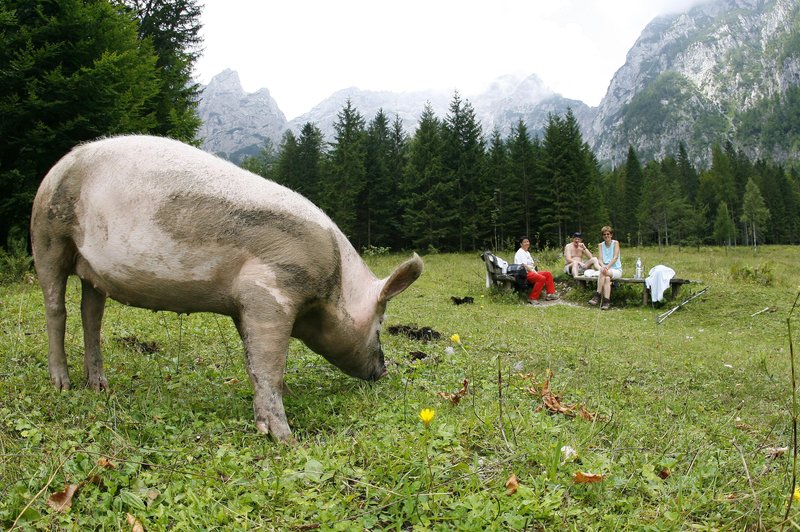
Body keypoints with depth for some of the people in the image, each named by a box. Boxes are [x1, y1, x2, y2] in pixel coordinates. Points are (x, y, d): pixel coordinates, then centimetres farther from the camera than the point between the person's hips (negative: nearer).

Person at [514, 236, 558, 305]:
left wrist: (535, 271, 2)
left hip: (530, 271, 10)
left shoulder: (527, 252, 23)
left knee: (548, 274, 5)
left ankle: (550, 293, 2)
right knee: (542, 278, -29)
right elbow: (524, 266, -17)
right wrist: (534, 272, -17)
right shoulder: (520, 252, -8)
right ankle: (532, 298, -27)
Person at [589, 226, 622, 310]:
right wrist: (603, 266, -24)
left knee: (603, 271, -34)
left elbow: (615, 257, -11)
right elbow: (600, 259, 0)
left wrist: (607, 267, -26)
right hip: (606, 270, 2)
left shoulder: (615, 243, 1)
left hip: (616, 270, -2)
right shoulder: (601, 245, 11)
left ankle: (598, 295, -34)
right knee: (607, 278, -33)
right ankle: (606, 302, -43)